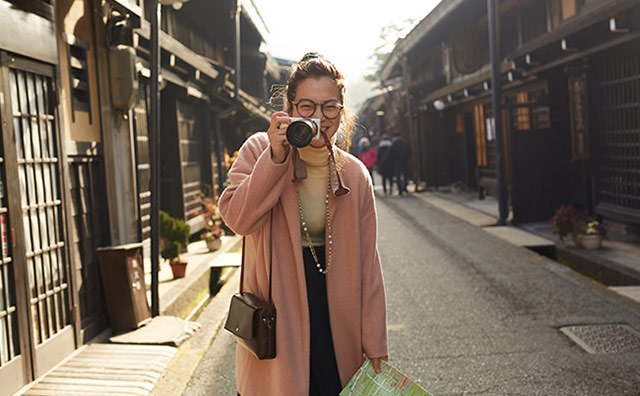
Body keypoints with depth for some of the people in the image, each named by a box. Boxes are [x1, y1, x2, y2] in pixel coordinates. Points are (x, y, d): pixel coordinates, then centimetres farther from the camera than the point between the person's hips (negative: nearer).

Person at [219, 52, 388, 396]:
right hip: (276, 324, -2)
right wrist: (276, 157, -26)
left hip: (336, 324, 2)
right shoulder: (260, 150, -3)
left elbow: (366, 263, 4)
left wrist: (374, 346, 3)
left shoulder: (354, 175, 3)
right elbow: (237, 219, -17)